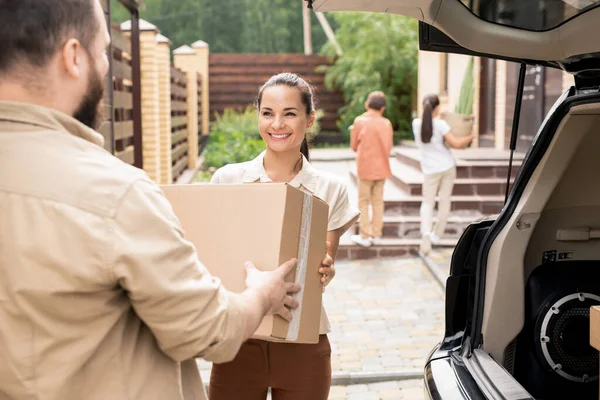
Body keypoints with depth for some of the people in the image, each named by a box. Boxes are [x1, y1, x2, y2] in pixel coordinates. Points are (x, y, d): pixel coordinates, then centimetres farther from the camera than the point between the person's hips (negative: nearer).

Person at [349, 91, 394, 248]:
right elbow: (389, 147, 3)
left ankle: (365, 235, 3)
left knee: (364, 202, 4)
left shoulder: (359, 121, -9)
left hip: (365, 168, -3)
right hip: (381, 168, 3)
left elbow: (354, 145, -2)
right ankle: (376, 233, 16)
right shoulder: (386, 123, -4)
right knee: (378, 201, 12)